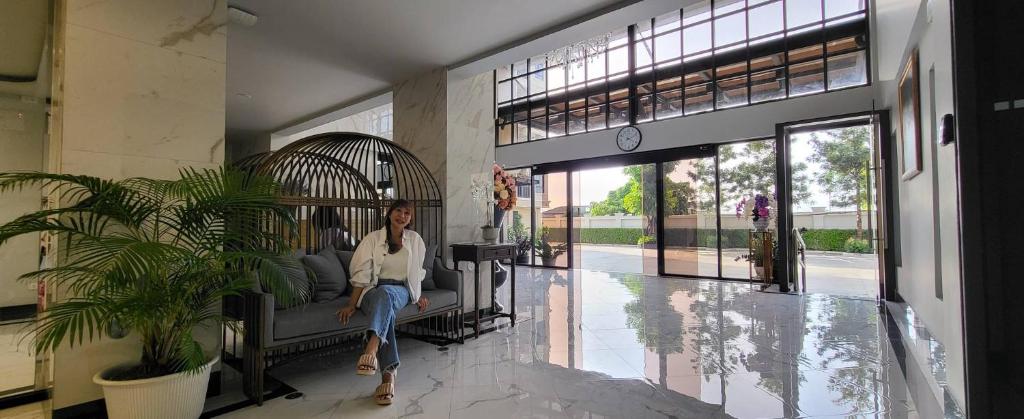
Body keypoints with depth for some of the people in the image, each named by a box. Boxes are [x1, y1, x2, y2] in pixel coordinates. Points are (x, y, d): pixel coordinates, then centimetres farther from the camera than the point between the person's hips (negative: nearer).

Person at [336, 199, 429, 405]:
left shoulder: (415, 239, 8)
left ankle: (371, 351, -57)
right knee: (385, 309, -37)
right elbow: (362, 274, -4)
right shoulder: (373, 238, 0)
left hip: (400, 290, 1)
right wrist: (352, 305, -10)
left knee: (385, 293, -38)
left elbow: (417, 272, 20)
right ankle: (389, 373, -42)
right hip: (373, 290, -1)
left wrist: (418, 295, 16)